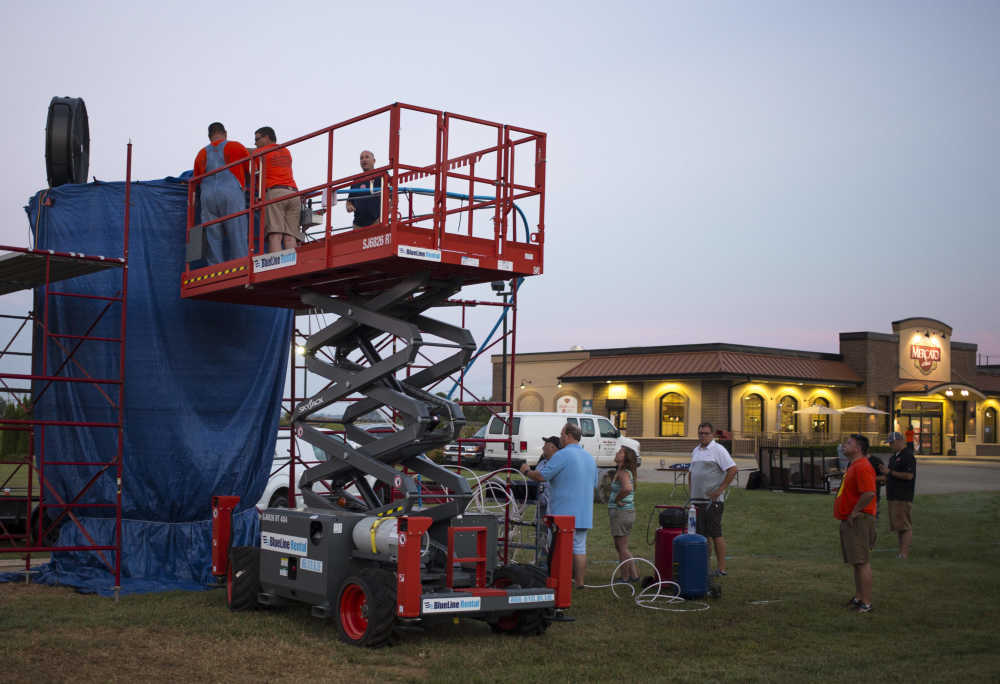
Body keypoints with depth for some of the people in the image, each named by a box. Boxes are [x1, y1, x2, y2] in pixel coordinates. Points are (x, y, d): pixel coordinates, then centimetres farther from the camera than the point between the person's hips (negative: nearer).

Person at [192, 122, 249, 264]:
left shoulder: (201, 153, 21)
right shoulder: (236, 147, 11)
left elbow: (196, 181, 21)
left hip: (208, 196, 3)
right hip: (232, 193, -3)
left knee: (213, 240, 1)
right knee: (237, 238, -6)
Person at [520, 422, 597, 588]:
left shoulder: (563, 455, -14)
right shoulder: (590, 458, 13)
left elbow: (542, 476, -16)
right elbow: (594, 483, 22)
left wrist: (527, 471, 3)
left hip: (564, 513, -7)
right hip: (584, 514, 7)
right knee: (579, 548, 11)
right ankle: (579, 582, 14)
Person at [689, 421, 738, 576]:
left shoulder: (718, 450, -8)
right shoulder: (696, 451, 16)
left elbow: (733, 469, -16)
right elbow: (691, 472, 28)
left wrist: (720, 489, -16)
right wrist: (692, 491, 16)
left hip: (713, 500, -8)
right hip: (697, 500, 8)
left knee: (716, 534, -6)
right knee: (701, 534, 10)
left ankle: (721, 568, -2)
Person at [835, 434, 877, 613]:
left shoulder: (862, 467, -18)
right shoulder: (853, 466, 18)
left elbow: (869, 493, -29)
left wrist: (854, 513, -21)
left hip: (859, 520, -11)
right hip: (849, 520, 11)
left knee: (862, 562, -9)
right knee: (856, 561, 16)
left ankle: (866, 603, -7)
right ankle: (858, 597, 24)